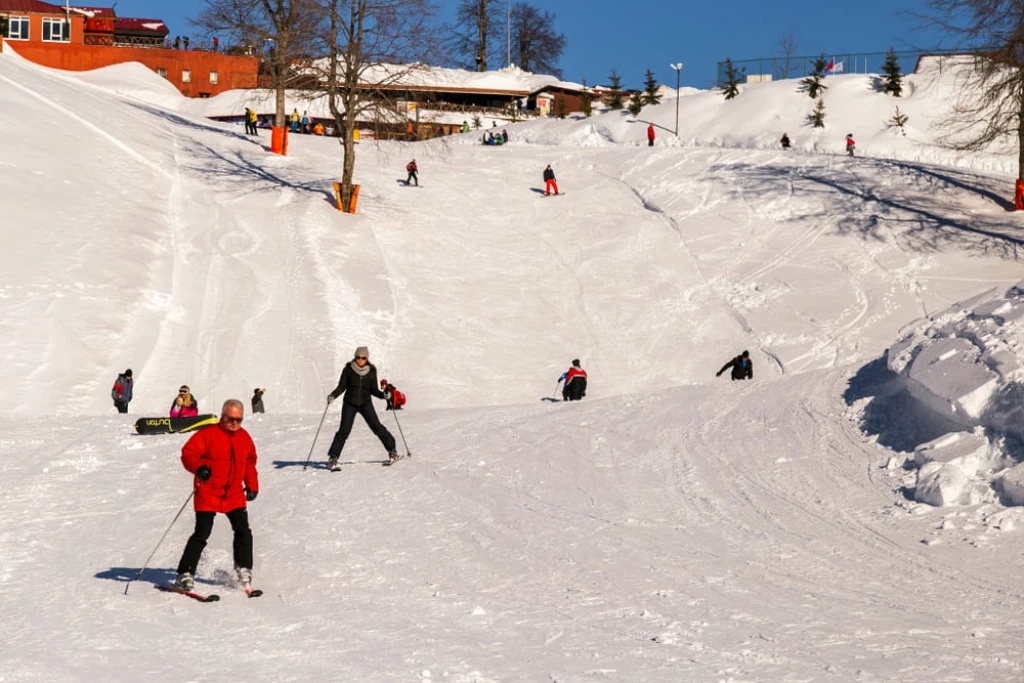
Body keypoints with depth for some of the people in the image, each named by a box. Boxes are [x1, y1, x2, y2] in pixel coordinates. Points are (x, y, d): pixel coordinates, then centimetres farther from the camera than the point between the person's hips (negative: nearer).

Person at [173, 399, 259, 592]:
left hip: (234, 495, 5)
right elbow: (188, 453, -13)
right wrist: (199, 468, -31)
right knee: (202, 534, -7)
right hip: (208, 494, -4)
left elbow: (250, 463, 23)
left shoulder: (245, 437, 10)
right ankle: (185, 574, 1)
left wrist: (252, 485, 17)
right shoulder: (208, 434, -8)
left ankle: (244, 569, 17)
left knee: (243, 531, -2)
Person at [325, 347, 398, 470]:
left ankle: (392, 450, 8)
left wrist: (383, 395, -11)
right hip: (350, 403, -1)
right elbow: (342, 386, 0)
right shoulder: (348, 369, -6)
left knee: (376, 426, -9)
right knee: (344, 431, -10)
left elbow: (373, 390, 6)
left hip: (365, 403, 1)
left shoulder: (371, 371, -1)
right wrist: (333, 395, -17)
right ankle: (333, 458, -2)